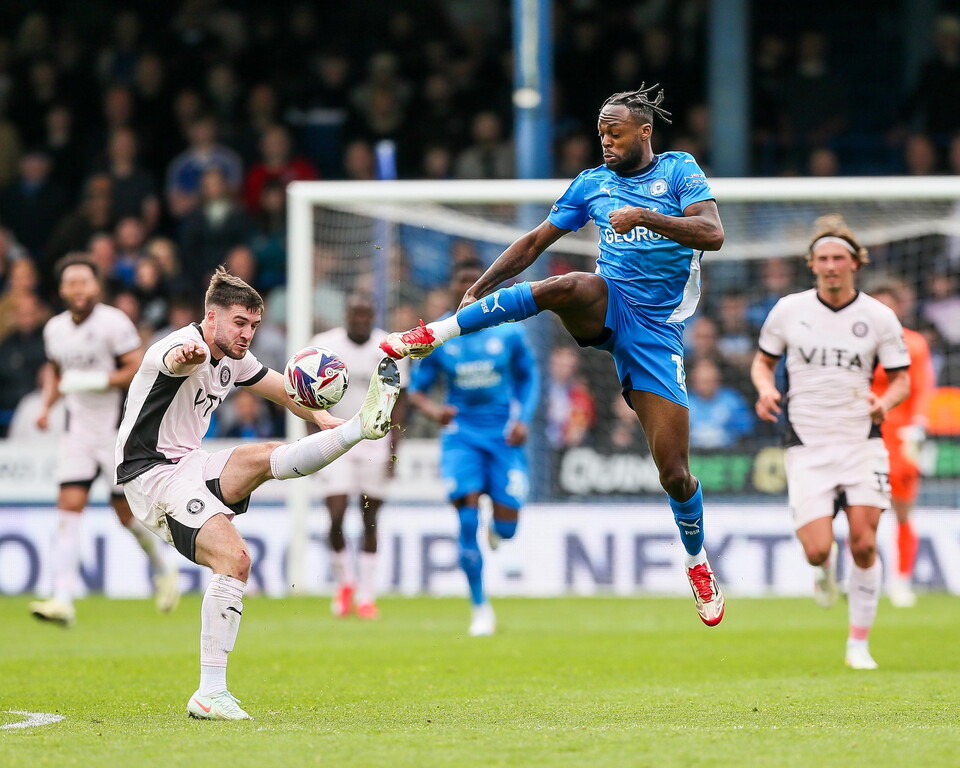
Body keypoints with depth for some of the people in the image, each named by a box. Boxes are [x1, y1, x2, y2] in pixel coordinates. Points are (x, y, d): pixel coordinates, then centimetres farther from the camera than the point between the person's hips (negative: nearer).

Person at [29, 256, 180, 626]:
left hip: (117, 429, -5)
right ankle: (63, 601, -15)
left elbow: (140, 369, -15)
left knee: (127, 513, 2)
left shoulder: (113, 322, -12)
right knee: (69, 506, -9)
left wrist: (94, 382, -23)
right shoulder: (54, 328, 7)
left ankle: (164, 571, 32)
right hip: (78, 431, 5)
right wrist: (46, 405, 8)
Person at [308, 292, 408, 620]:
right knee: (336, 518, -10)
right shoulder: (323, 346, -3)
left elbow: (397, 402, 3)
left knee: (370, 520, 3)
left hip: (376, 443, 1)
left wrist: (393, 450, -3)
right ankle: (344, 582, 14)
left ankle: (366, 596, 12)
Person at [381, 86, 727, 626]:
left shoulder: (679, 170, 3)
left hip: (657, 331, -1)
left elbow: (713, 234, -10)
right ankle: (432, 334, -37)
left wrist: (645, 216, -21)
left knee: (674, 470, -5)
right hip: (608, 305, 1)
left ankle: (698, 563, 22)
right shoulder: (593, 183, 13)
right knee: (564, 287, -37)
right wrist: (477, 291, 13)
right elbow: (536, 242, 19)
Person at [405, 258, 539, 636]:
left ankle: (498, 528, 37)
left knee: (506, 527, -6)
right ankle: (480, 608, -3)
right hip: (461, 434, 0)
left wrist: (524, 419, -4)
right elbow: (416, 389, 5)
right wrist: (431, 408, -17)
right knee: (468, 518, -15)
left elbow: (528, 377, 12)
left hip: (504, 435, 0)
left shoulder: (509, 331, -1)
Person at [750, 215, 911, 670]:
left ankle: (859, 642, 7)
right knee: (816, 551, -13)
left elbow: (901, 379, 7)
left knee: (864, 544, -9)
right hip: (807, 445, 0)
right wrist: (766, 389, -8)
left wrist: (885, 402, -15)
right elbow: (763, 360, 14)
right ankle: (826, 571, 27)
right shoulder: (788, 310, 1)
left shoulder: (879, 317, 0)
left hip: (862, 441, 0)